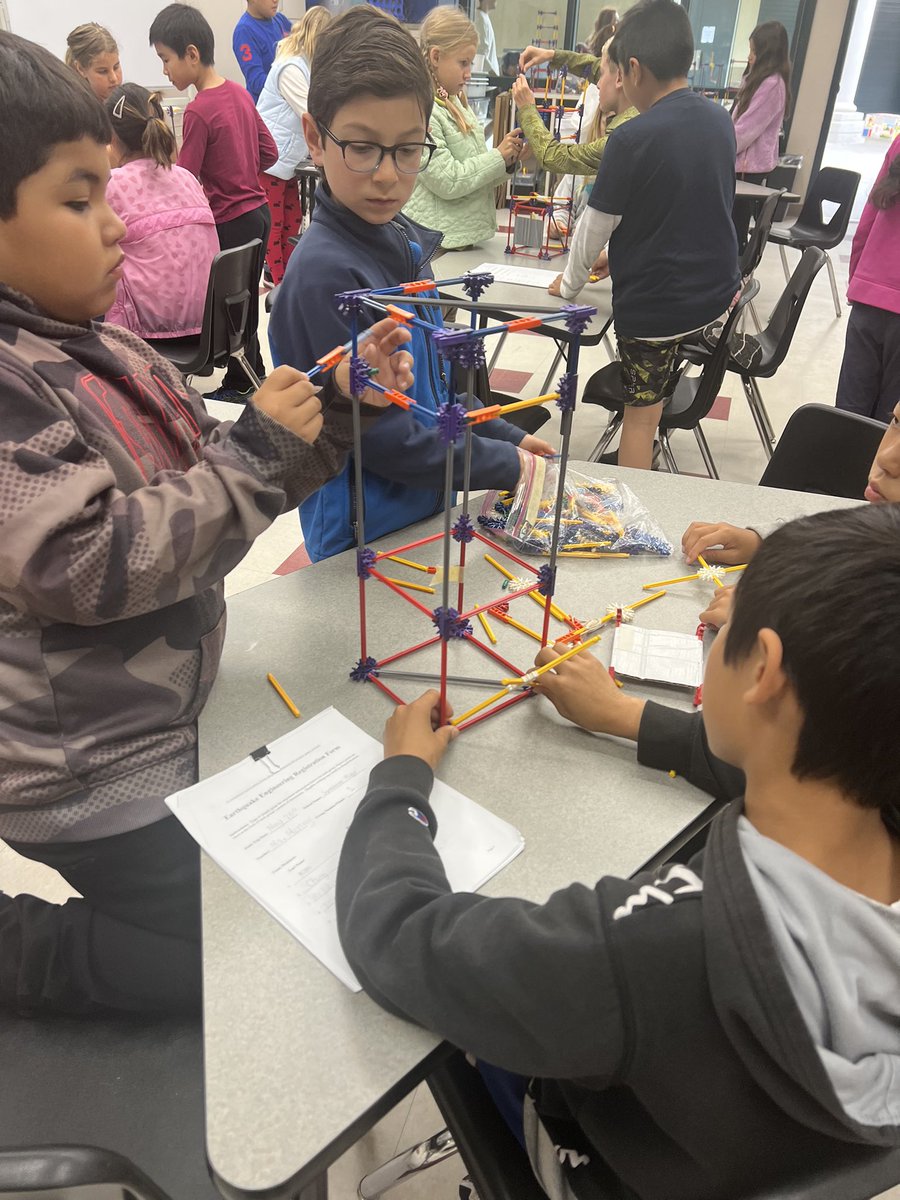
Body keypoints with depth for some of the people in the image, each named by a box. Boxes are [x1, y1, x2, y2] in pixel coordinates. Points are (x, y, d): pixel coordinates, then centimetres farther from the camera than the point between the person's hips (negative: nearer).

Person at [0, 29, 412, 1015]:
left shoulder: (99, 350, 4)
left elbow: (218, 485, 8)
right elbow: (81, 566, -30)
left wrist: (338, 404, -5)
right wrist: (252, 450, -26)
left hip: (164, 723, 9)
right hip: (90, 775, -8)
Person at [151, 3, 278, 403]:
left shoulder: (199, 111, -18)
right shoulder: (239, 93, 5)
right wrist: (229, 171, 12)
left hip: (230, 223, -8)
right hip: (258, 212, 8)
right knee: (246, 298, 19)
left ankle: (239, 385, 18)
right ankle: (254, 373, 33)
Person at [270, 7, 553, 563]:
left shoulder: (404, 239, 3)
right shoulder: (325, 272, -23)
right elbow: (382, 439, -23)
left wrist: (507, 436, 9)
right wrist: (504, 464, -14)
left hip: (429, 511, 8)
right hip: (364, 540, -8)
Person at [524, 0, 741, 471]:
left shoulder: (632, 139, -19)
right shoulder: (720, 120, 3)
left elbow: (595, 225, -11)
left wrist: (570, 284, 7)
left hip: (655, 301, -6)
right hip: (717, 287, 6)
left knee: (641, 410, 6)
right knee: (650, 401, 22)